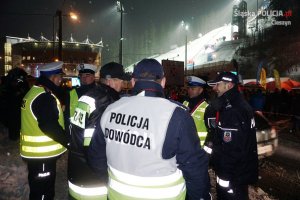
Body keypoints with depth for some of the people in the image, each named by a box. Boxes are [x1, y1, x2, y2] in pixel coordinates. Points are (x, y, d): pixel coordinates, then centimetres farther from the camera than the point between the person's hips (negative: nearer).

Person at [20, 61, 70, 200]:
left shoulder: (34, 92, 10)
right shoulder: (44, 97, -23)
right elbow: (50, 126, -29)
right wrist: (68, 142, -20)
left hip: (36, 151, 10)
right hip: (42, 153, -10)